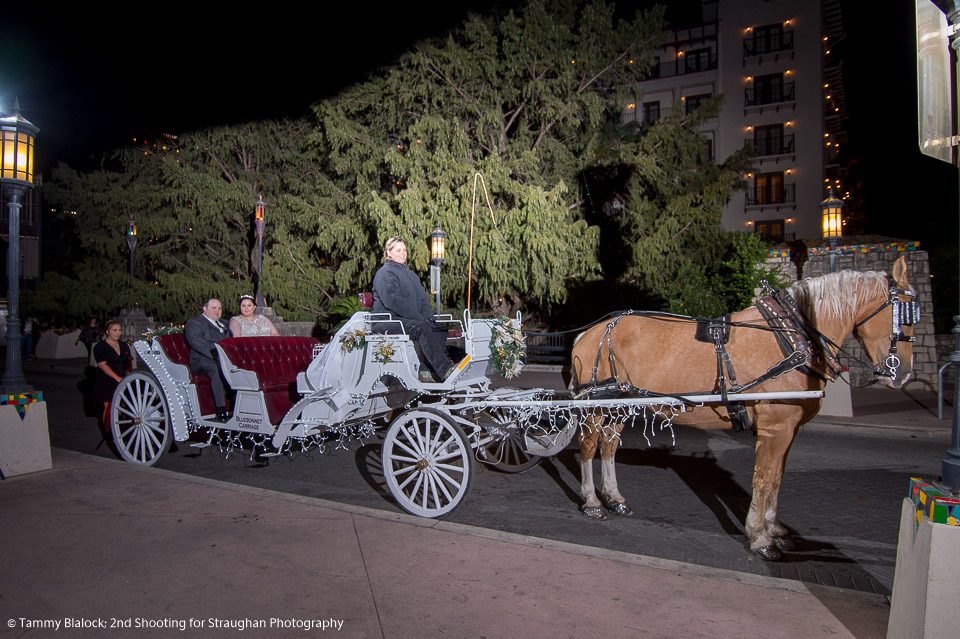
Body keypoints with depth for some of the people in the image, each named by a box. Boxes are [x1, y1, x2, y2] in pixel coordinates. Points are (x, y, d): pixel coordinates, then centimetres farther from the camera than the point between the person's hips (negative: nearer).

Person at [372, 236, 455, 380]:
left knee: (441, 329, -15)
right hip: (389, 319, -8)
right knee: (421, 328, -34)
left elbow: (423, 299, 19)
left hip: (411, 319, 8)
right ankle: (445, 370, -44)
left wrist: (428, 318, -2)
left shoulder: (410, 274, 24)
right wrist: (419, 318, -20)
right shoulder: (385, 273, -3)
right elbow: (392, 301, -18)